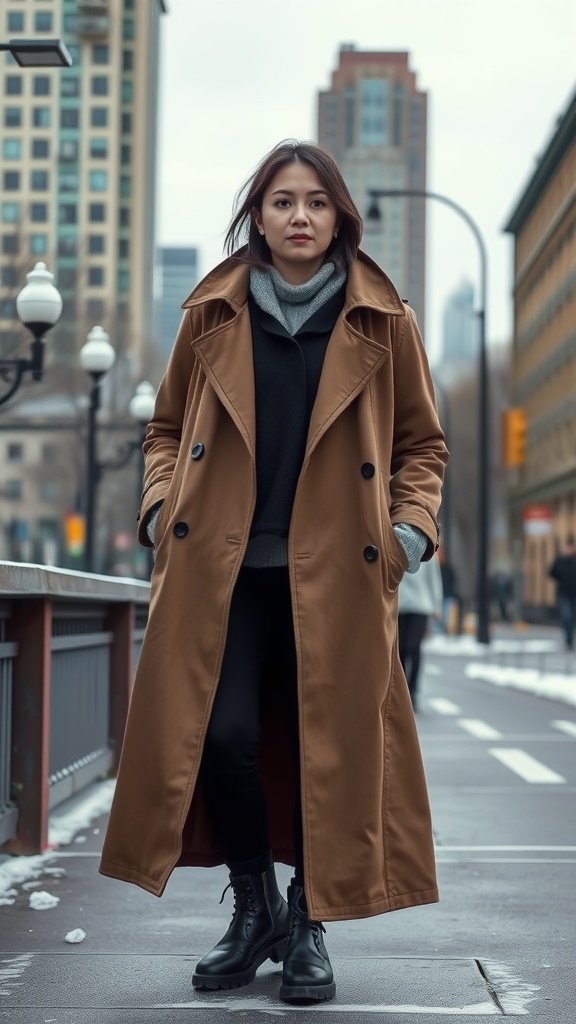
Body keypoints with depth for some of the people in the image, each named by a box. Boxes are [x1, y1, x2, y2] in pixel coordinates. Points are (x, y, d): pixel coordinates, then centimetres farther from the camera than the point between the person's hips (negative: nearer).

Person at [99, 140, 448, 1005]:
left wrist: (412, 526, -2)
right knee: (221, 734, -10)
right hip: (221, 569, 1)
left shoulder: (382, 324, 6)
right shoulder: (213, 316, 8)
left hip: (335, 576, 0)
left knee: (331, 747, 0)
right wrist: (162, 505, 1)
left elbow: (422, 443, 14)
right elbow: (167, 429, 18)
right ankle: (254, 908, 16)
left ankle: (310, 923, 22)